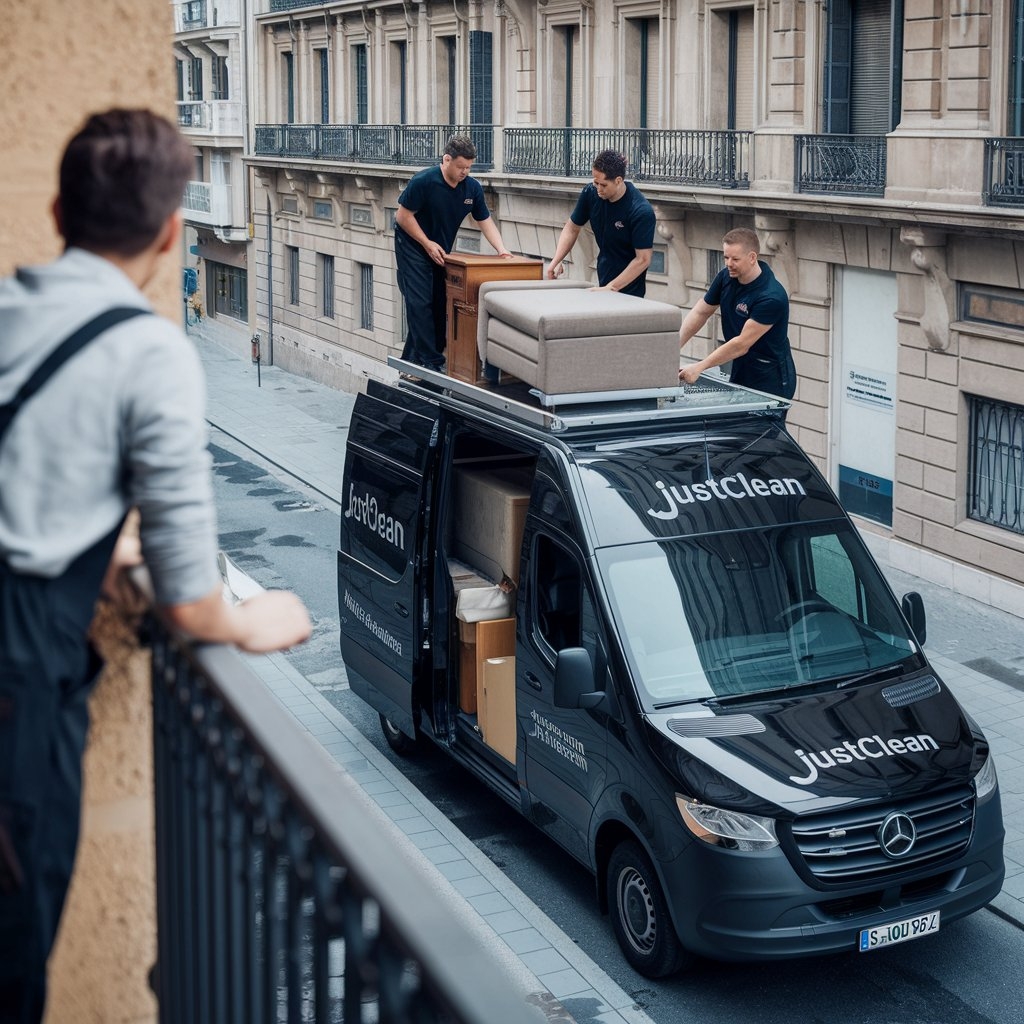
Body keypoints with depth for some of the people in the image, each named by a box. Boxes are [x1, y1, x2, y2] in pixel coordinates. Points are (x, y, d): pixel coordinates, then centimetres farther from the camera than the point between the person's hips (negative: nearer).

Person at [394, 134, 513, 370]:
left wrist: (501, 249, -13)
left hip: (441, 251, 6)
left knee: (440, 305, 3)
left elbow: (485, 221, 1)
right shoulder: (423, 182, -23)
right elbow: (403, 216, -16)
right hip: (413, 247, -6)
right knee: (420, 303, -13)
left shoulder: (472, 188, -7)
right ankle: (430, 362, -13)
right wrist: (427, 244, -18)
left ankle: (410, 358, 13)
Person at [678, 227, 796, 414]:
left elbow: (742, 344, -25)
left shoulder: (772, 297, -25)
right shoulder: (726, 277, -2)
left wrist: (699, 367, -25)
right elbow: (700, 312, 7)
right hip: (740, 373, 7)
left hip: (771, 380, -7)